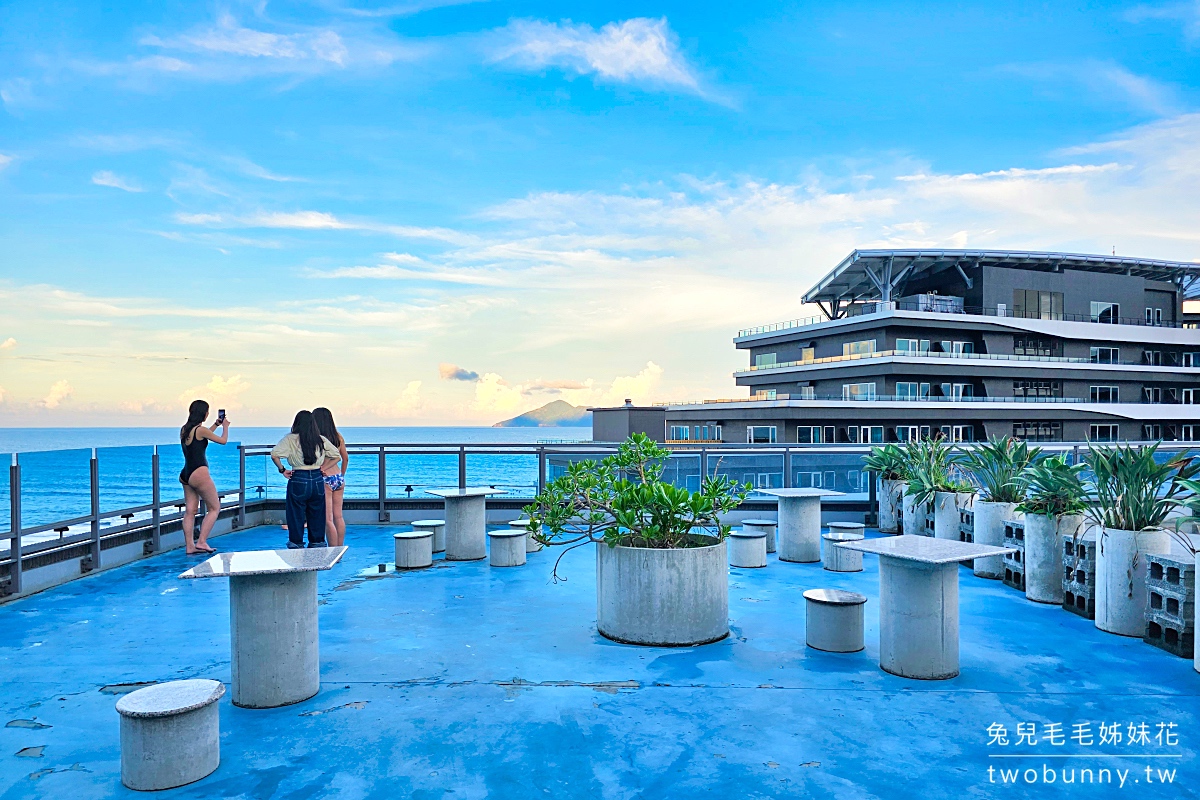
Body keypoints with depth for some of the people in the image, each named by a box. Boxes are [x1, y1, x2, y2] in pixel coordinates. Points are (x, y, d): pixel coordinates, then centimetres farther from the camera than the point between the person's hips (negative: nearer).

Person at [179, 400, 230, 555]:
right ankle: (201, 542, -4)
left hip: (185, 475, 9)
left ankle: (189, 546, 8)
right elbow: (223, 440, 1)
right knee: (214, 508, 3)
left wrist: (216, 425, 39)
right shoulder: (201, 430, -12)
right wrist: (225, 426, 19)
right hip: (199, 473, -8)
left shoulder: (184, 430, 11)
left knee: (190, 511, 8)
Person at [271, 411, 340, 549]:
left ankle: (296, 545, 10)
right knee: (317, 517, 12)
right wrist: (322, 468, 10)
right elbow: (336, 456, 10)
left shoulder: (290, 439, -5)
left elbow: (274, 454, -16)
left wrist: (282, 470, -4)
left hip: (298, 480, -3)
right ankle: (317, 543, 18)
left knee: (296, 517, 7)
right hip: (318, 480, 3)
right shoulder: (321, 440, 5)